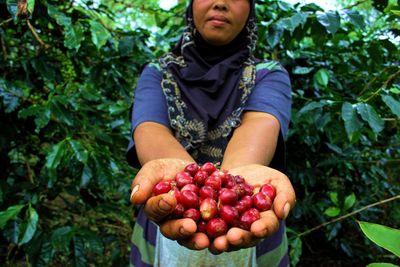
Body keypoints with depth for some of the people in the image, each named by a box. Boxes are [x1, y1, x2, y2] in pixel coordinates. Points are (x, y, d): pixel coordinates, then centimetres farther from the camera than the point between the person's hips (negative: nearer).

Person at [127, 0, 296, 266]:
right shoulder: (158, 73, 0)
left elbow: (259, 122, -23)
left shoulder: (269, 74, -1)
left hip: (249, 241, 0)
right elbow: (150, 127, -20)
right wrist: (180, 171, -42)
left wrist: (237, 174, -44)